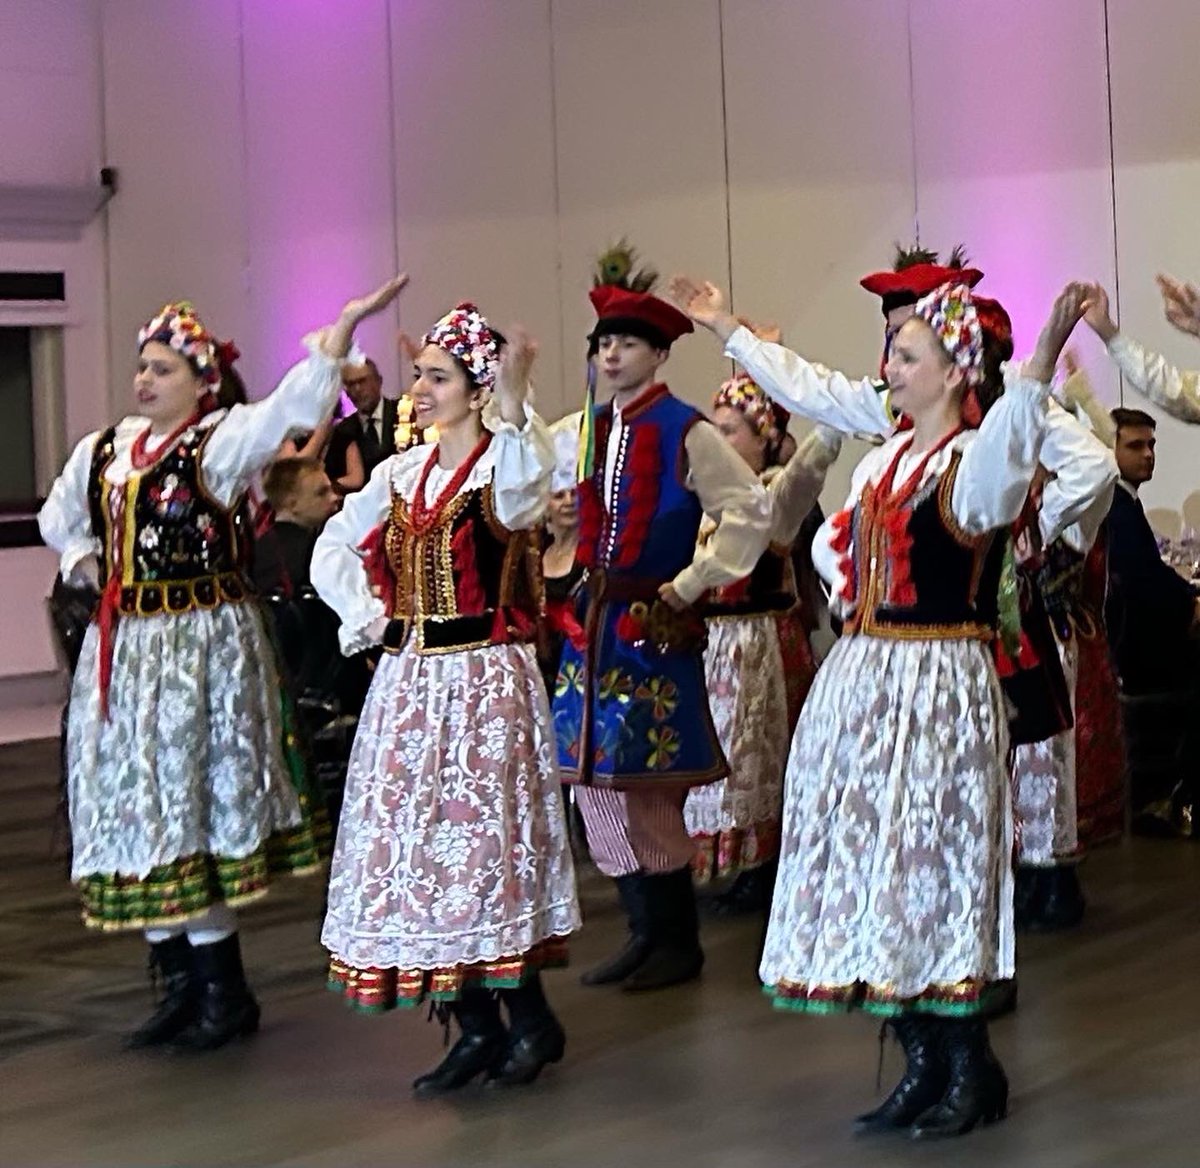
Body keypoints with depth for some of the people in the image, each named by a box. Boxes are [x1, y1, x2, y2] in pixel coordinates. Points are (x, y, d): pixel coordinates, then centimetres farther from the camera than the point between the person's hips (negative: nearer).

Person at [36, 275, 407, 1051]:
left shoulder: (219, 442, -8)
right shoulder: (105, 449, 13)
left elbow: (291, 410, -25)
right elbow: (60, 516, 31)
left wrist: (344, 325, -35)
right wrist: (81, 559, 11)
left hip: (201, 645, -7)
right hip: (121, 650, 7)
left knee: (190, 806, -5)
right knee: (138, 811, 9)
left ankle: (224, 993, 7)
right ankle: (182, 985, 20)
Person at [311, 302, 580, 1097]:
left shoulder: (505, 459, -6)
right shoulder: (402, 473, 11)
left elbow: (522, 497, -31)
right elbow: (333, 551, 19)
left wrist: (514, 410, -45)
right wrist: (371, 618, 5)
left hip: (486, 679, -7)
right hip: (410, 680, 7)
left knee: (483, 839, -7)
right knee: (417, 846, 5)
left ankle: (531, 1019, 8)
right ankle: (477, 1029, 14)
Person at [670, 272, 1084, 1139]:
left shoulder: (973, 465, -12)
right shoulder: (886, 457, 11)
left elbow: (1008, 439, -37)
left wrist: (1043, 359, -54)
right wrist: (723, 326, 30)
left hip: (938, 683, -8)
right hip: (867, 677, 8)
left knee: (933, 857, -5)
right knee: (875, 855, 9)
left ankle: (971, 1068, 7)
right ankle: (924, 1065, 17)